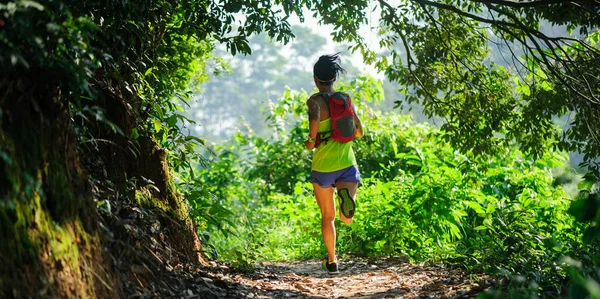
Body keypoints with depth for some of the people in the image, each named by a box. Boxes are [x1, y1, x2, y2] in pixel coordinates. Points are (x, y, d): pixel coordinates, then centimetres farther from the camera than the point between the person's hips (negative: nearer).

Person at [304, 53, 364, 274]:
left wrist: (311, 141, -14)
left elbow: (315, 117, -31)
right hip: (347, 165, 2)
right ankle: (346, 197, -37)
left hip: (323, 167, -2)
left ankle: (332, 261, 26)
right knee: (347, 218, -3)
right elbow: (359, 132, 9)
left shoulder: (315, 100, -7)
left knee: (327, 216, 17)